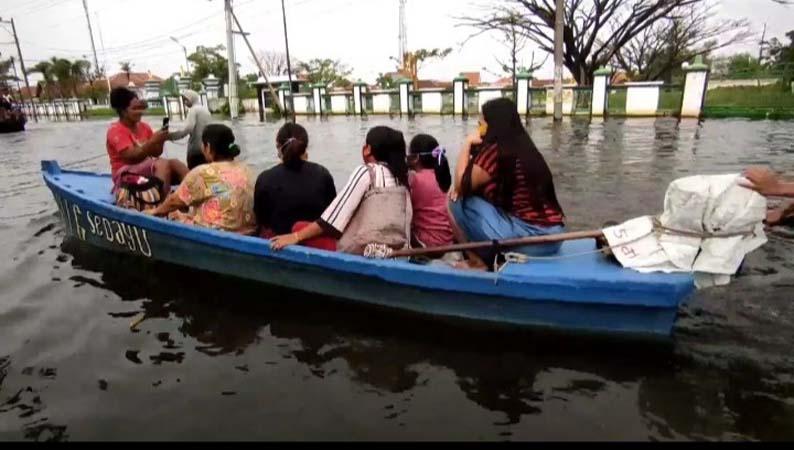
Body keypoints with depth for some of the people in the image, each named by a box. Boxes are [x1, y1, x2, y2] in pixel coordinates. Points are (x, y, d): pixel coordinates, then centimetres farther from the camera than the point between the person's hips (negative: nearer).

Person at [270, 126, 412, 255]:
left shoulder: (366, 172, -5)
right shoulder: (401, 176, 13)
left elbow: (337, 212, -10)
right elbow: (407, 219, 11)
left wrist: (296, 236, -6)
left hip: (363, 249, -7)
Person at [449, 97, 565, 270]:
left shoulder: (495, 150, -14)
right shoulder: (523, 147, 14)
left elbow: (461, 184, -7)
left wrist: (468, 144, 1)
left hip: (530, 236, -9)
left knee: (458, 202, -6)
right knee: (475, 198, 21)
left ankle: (477, 261, 4)